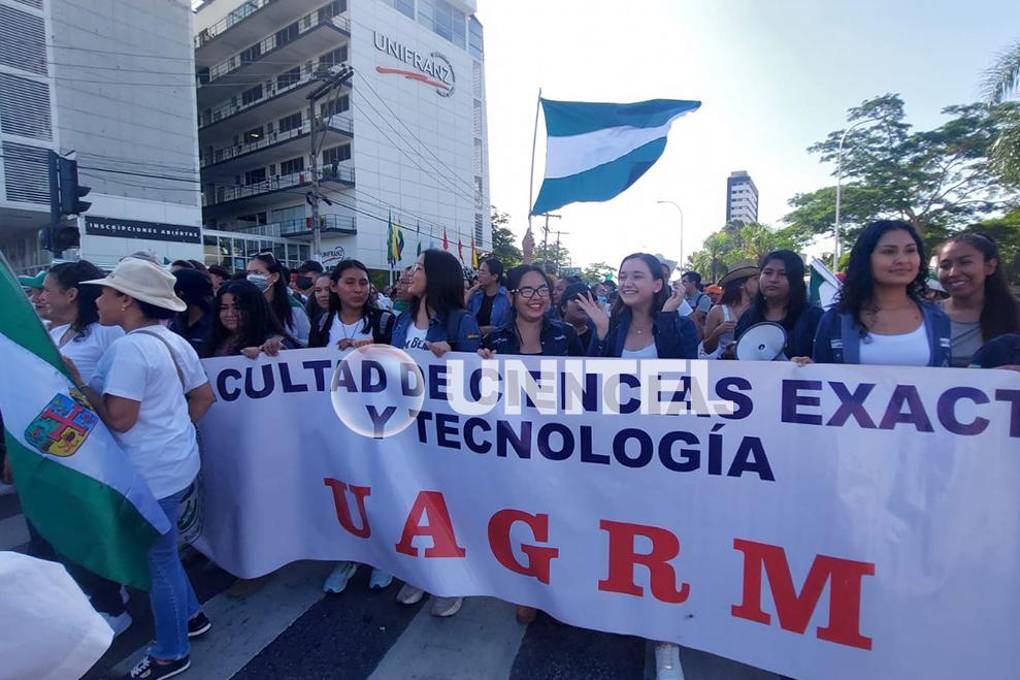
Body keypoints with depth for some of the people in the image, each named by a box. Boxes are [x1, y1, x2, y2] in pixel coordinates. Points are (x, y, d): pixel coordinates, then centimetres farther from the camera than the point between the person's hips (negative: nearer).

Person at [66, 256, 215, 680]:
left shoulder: (128, 347, -21)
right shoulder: (173, 341, 6)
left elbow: (119, 419, -22)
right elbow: (204, 397, 11)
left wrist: (77, 382, -13)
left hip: (151, 472, -9)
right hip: (176, 462, 9)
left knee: (158, 559, 9)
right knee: (161, 550, 26)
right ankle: (190, 615, 43)